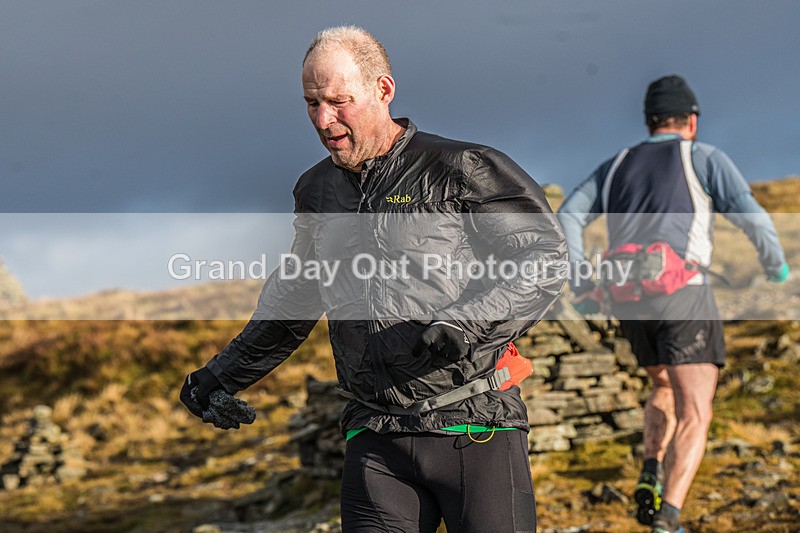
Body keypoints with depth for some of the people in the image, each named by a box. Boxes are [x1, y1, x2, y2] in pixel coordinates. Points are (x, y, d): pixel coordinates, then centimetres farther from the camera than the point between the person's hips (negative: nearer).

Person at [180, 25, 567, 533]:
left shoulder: (460, 170, -4)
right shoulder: (316, 191, 15)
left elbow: (547, 256, -8)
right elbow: (292, 299, 29)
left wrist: (463, 324, -21)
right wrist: (223, 374, 30)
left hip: (475, 428, -4)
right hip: (375, 439, 4)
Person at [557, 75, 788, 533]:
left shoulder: (618, 165, 20)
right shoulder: (704, 157, 7)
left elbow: (568, 216, 8)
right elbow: (751, 216, -3)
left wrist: (580, 284, 9)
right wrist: (776, 264, 15)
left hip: (629, 297, 5)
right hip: (683, 290, -5)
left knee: (666, 388, 28)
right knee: (694, 416, -6)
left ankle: (652, 478, 4)